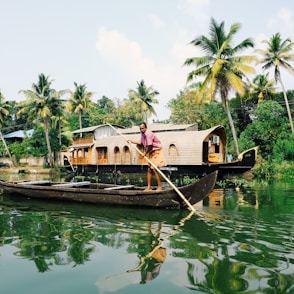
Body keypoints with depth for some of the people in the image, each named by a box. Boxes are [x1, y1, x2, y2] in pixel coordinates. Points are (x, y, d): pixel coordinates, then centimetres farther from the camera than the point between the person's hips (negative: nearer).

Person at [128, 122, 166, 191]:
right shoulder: (143, 134, 5)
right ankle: (149, 187, 16)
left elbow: (150, 146, -24)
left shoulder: (148, 134, -25)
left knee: (155, 169, -13)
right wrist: (132, 142, 20)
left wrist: (145, 153, -10)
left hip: (156, 152, -10)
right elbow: (141, 142, 21)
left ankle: (160, 187, -5)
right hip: (151, 152, 10)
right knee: (149, 169, 10)